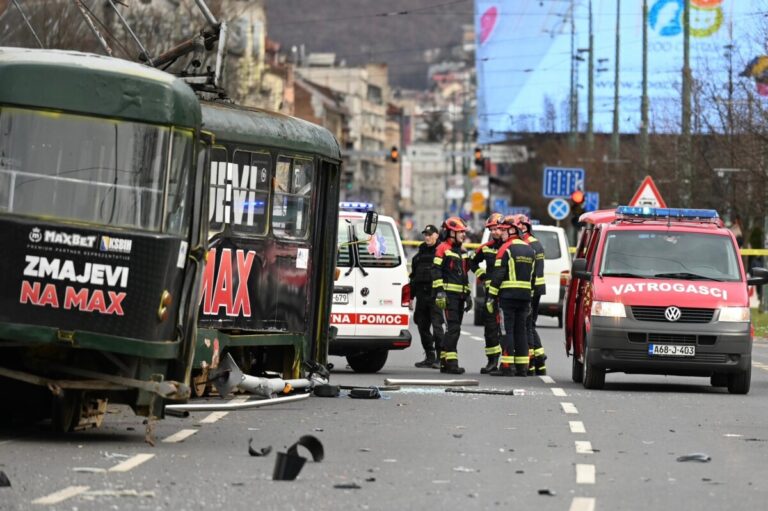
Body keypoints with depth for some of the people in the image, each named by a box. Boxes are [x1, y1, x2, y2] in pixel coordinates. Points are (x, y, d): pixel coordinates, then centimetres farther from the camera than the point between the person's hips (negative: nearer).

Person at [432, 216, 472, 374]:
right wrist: (439, 292, -20)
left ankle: (445, 361, 15)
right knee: (452, 328, -15)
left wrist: (468, 295, 21)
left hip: (460, 295, 9)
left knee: (454, 329, 9)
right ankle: (451, 362, -17)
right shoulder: (443, 249, -5)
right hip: (449, 294, -9)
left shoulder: (462, 251, 21)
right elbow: (436, 271, -12)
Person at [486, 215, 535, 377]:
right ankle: (522, 367, 8)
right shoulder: (530, 250, 15)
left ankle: (506, 367, -9)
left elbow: (498, 275, -12)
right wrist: (529, 299, 21)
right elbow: (533, 276, 18)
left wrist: (491, 297, -9)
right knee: (520, 331, 9)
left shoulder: (506, 249, -8)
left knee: (507, 330, -6)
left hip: (507, 296, -7)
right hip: (525, 296, 7)